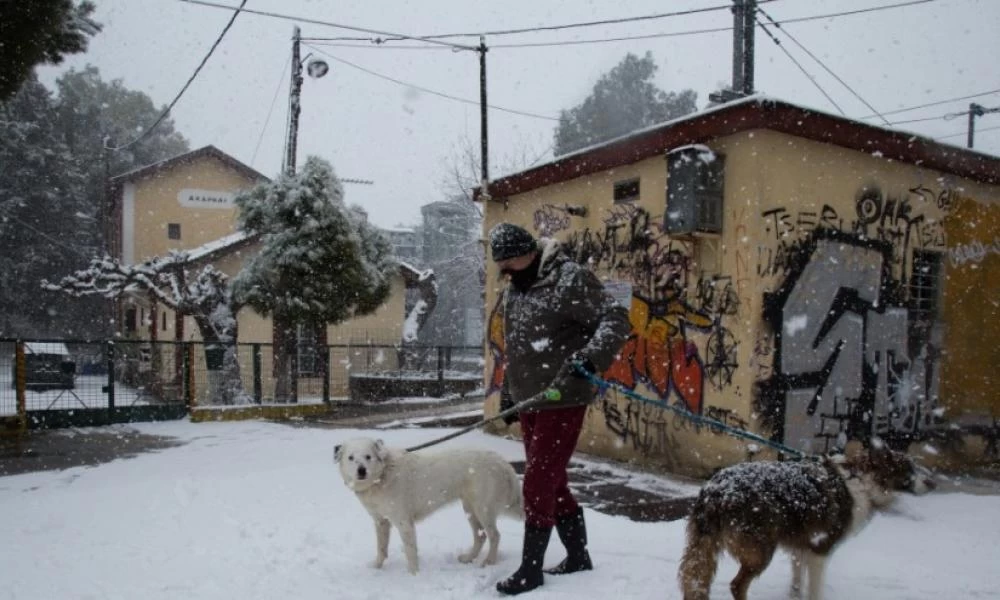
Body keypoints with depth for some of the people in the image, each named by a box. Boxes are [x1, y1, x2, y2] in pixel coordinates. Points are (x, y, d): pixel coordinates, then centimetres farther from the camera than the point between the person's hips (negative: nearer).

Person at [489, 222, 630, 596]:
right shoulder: (512, 290, 11)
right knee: (552, 483, 15)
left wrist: (591, 357, -36)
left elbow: (616, 319, -20)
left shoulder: (568, 279, -15)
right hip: (530, 402, 8)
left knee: (538, 484, -4)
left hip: (563, 400, -8)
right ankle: (578, 556, 30)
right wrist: (508, 395, 23)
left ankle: (530, 569, 11)